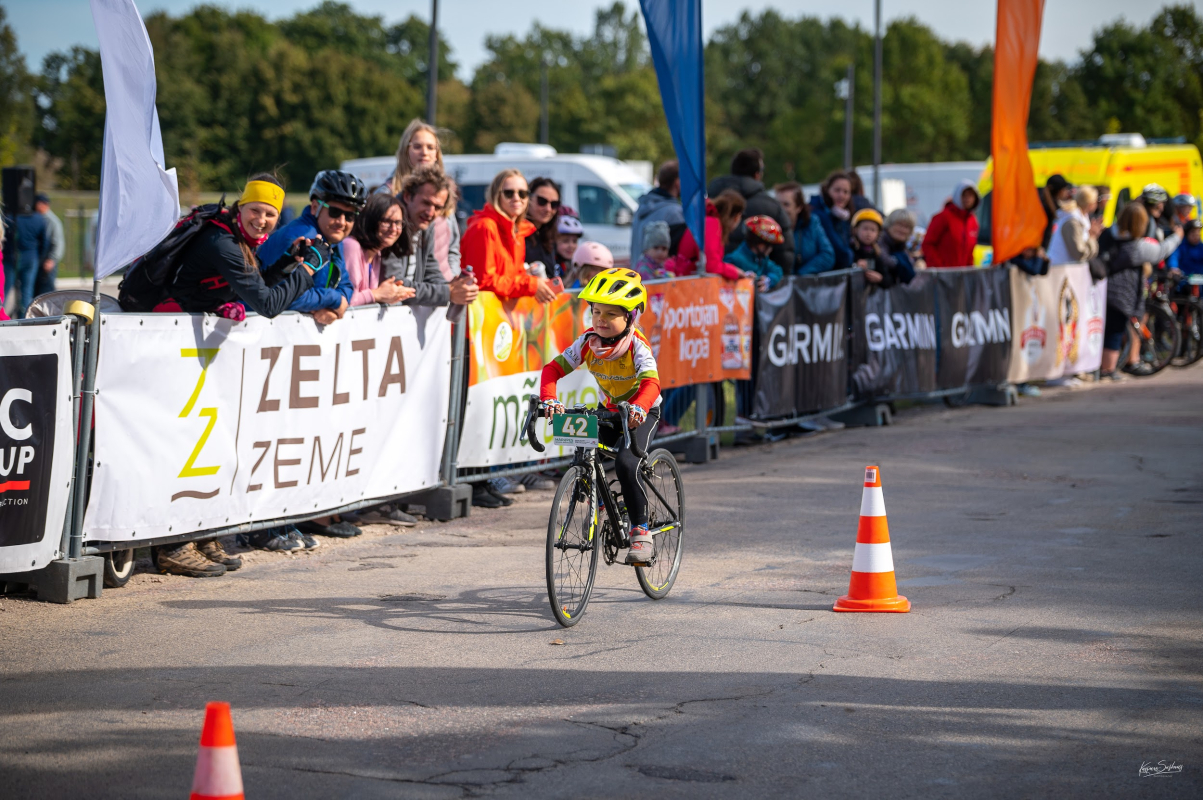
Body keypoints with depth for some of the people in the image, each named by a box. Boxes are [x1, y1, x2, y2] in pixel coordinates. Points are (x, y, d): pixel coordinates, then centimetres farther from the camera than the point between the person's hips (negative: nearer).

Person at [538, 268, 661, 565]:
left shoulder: (637, 346, -27)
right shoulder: (588, 342, -14)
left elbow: (651, 383, -42)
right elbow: (554, 368, -18)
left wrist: (638, 408, -63)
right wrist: (548, 399, -38)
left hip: (641, 413, -5)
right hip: (610, 409, 5)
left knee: (625, 462, -27)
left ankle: (640, 531, -15)